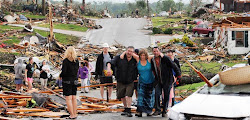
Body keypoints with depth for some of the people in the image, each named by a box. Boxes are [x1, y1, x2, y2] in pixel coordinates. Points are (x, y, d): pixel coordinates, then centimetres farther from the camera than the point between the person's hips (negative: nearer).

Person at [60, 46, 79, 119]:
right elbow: (77, 70, 8)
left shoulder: (66, 61, -14)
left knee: (68, 98, -2)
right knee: (74, 98, 11)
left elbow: (64, 71, -16)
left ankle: (72, 115, -4)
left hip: (67, 81, -6)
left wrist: (60, 76, 2)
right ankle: (75, 114, 15)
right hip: (75, 80, 6)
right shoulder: (76, 61, 2)